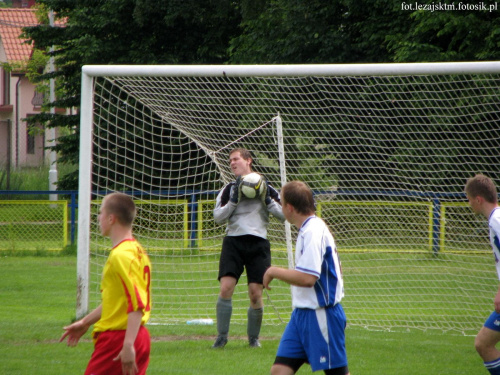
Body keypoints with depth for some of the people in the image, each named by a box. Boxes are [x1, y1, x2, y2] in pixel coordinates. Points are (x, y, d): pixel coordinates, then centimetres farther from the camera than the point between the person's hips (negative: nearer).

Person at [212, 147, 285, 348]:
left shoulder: (265, 187, 10)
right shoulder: (229, 189, 12)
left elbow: (284, 215, 5)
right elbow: (218, 216, 0)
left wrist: (267, 200, -7)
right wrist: (233, 200, -9)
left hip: (258, 243, 0)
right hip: (233, 241, 0)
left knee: (255, 293, -5)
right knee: (226, 287, -14)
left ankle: (254, 337, 13)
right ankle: (222, 336, -5)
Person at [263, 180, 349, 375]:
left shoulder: (313, 232, -19)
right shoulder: (309, 229, 12)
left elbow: (307, 278, -27)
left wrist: (274, 272, -13)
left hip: (320, 314, -10)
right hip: (301, 313, 10)